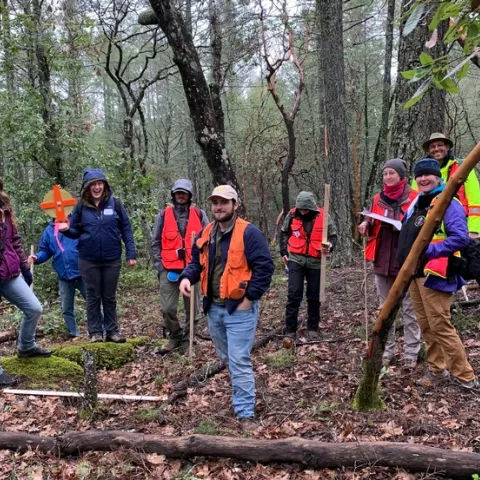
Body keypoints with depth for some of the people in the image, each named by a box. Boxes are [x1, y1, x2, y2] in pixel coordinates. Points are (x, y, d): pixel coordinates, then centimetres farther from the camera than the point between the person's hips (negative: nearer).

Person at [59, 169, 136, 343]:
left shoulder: (115, 203, -5)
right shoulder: (81, 206, -3)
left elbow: (126, 229, -2)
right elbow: (75, 232, 4)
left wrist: (131, 253, -6)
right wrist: (66, 229, -19)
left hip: (112, 259, 0)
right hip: (88, 260, 0)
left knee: (110, 297, 12)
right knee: (93, 297, 10)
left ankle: (112, 330, 22)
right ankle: (95, 332, 20)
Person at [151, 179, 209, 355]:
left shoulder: (199, 214, 5)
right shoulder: (164, 215, 5)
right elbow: (156, 243, 7)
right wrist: (160, 266, -1)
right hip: (169, 270, 0)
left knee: (192, 308, 8)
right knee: (167, 308, -3)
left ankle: (188, 339, 25)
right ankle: (175, 337, 18)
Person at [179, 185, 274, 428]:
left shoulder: (248, 233, -14)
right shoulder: (205, 234, 8)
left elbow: (264, 267, -16)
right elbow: (197, 262, 16)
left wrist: (250, 298, -18)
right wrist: (187, 277, -6)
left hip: (240, 308, -7)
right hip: (213, 307, 8)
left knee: (239, 361, -6)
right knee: (226, 358, 21)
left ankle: (245, 413, 4)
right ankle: (241, 396, 41)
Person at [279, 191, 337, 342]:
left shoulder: (323, 216, -7)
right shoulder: (292, 215, -4)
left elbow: (332, 235, 1)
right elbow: (283, 233, 11)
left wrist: (329, 246, -19)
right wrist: (284, 252, 7)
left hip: (315, 261, 0)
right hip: (295, 259, 0)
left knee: (314, 296, 9)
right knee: (294, 294, -7)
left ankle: (312, 329, 23)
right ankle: (290, 331, 1)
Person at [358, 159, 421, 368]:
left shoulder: (415, 197, -4)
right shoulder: (378, 199, 10)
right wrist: (366, 225, -3)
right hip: (382, 262, 5)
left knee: (410, 309, 1)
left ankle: (411, 353, 10)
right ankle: (386, 350, 20)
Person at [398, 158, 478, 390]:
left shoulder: (448, 203, -11)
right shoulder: (416, 203, 16)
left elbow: (460, 238, -20)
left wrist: (428, 251, -21)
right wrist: (407, 262, 13)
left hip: (434, 274, -8)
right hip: (415, 273, 9)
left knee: (440, 327, -6)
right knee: (426, 326, 13)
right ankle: (437, 369, 26)